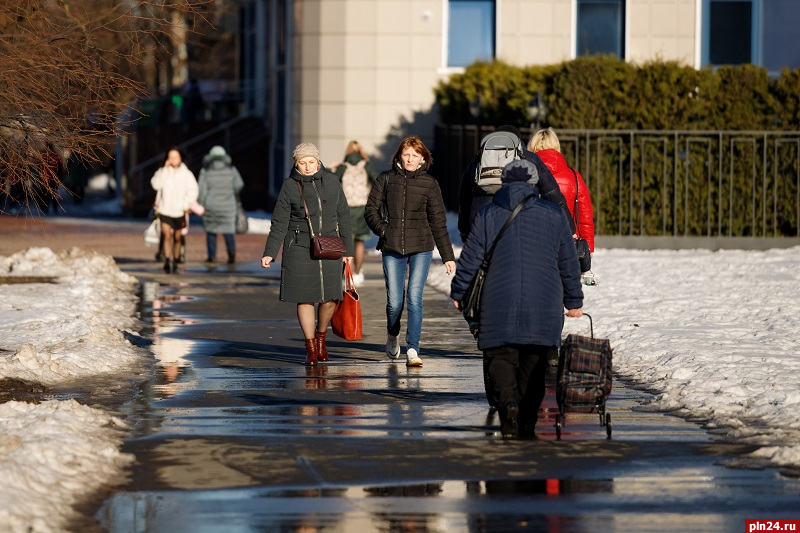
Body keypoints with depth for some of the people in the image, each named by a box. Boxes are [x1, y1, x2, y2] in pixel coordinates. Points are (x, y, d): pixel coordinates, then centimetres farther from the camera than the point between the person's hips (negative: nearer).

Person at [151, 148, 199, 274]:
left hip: (179, 211, 1)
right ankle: (167, 261, -22)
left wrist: (185, 205, -8)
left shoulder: (186, 174, 1)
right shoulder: (162, 172, 2)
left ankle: (175, 263, 23)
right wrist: (165, 169, -15)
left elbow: (193, 191, 2)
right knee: (167, 235, -17)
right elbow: (156, 184, -15)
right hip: (165, 210, -1)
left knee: (177, 238, 9)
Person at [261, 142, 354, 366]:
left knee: (330, 298, -1)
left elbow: (343, 216, 10)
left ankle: (321, 337, 26)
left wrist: (348, 249, 10)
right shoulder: (290, 186, -1)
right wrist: (269, 253, -8)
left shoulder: (331, 181, 4)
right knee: (305, 298, -1)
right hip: (299, 249, -2)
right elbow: (279, 222, -1)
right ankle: (310, 348, 10)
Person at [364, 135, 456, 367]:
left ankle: (412, 350, -11)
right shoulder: (386, 179, 5)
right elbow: (371, 209, 10)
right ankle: (392, 336, 31)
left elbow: (438, 222, 6)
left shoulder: (429, 184, 4)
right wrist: (383, 231, -5)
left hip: (421, 248, -1)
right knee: (394, 301, 0)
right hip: (392, 249, 1)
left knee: (414, 298, -12)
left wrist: (448, 256, 5)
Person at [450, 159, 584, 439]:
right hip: (544, 308, 1)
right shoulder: (554, 214, 5)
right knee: (534, 363, 9)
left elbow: (470, 259, 4)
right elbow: (568, 262, 9)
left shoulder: (487, 215, 3)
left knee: (501, 358, 4)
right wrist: (574, 301, 18)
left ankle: (507, 401, -23)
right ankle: (527, 421, 7)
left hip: (499, 307, -1)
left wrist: (458, 293, 18)